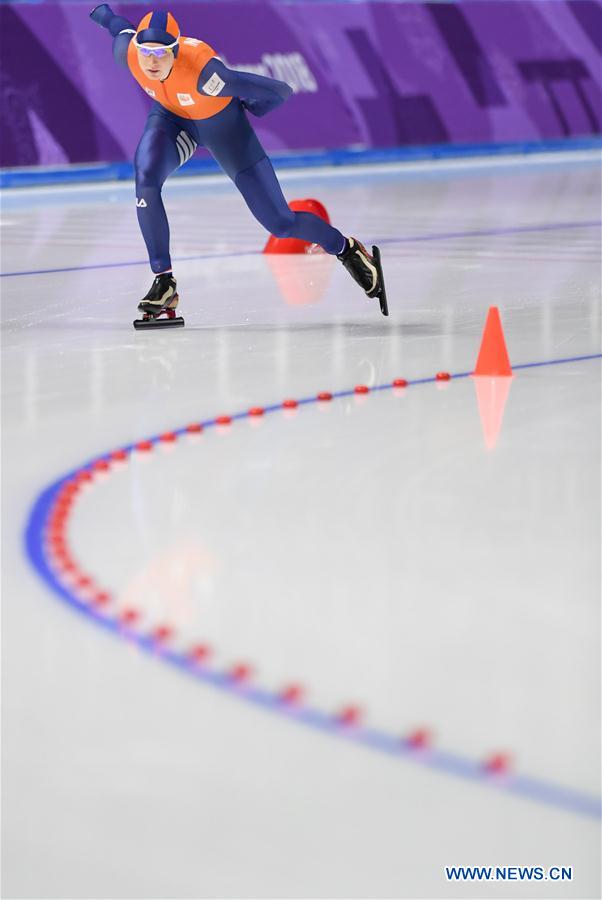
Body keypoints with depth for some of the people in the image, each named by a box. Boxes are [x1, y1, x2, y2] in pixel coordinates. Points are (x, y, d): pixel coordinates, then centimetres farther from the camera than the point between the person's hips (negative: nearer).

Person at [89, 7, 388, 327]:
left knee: (281, 223, 1)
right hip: (171, 117, 4)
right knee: (145, 179, -28)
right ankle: (164, 284, -15)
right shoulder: (127, 52, -29)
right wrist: (104, 14, 22)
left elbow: (281, 91, -36)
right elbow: (122, 27, -1)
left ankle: (348, 250, 31)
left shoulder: (201, 71, -43)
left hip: (221, 124, -4)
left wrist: (251, 108, -14)